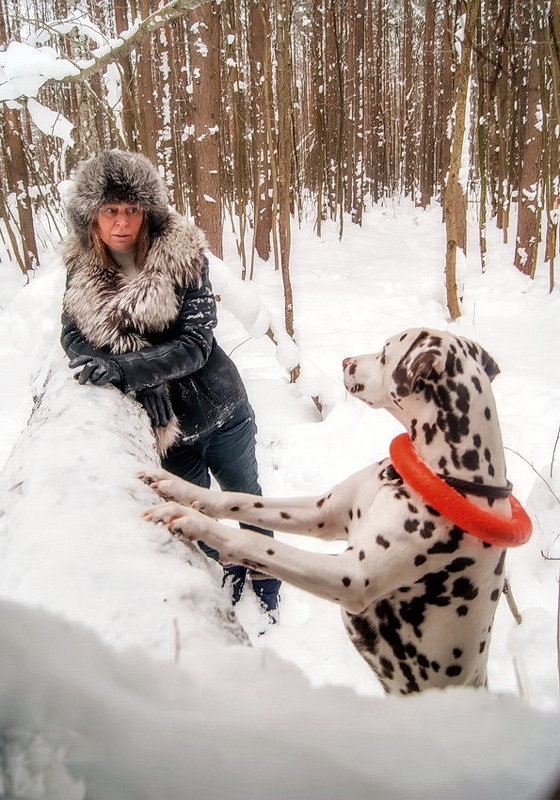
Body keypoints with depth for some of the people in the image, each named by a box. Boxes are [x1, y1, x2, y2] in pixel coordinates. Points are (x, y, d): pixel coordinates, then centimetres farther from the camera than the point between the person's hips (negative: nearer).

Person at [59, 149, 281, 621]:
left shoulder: (182, 255, -17)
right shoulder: (82, 268, -6)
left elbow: (195, 344, -21)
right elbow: (72, 335, -2)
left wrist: (124, 369, -32)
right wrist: (124, 378, -20)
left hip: (218, 410, -2)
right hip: (163, 424, 2)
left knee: (244, 494, 20)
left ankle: (264, 571, 46)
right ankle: (225, 570, 46)